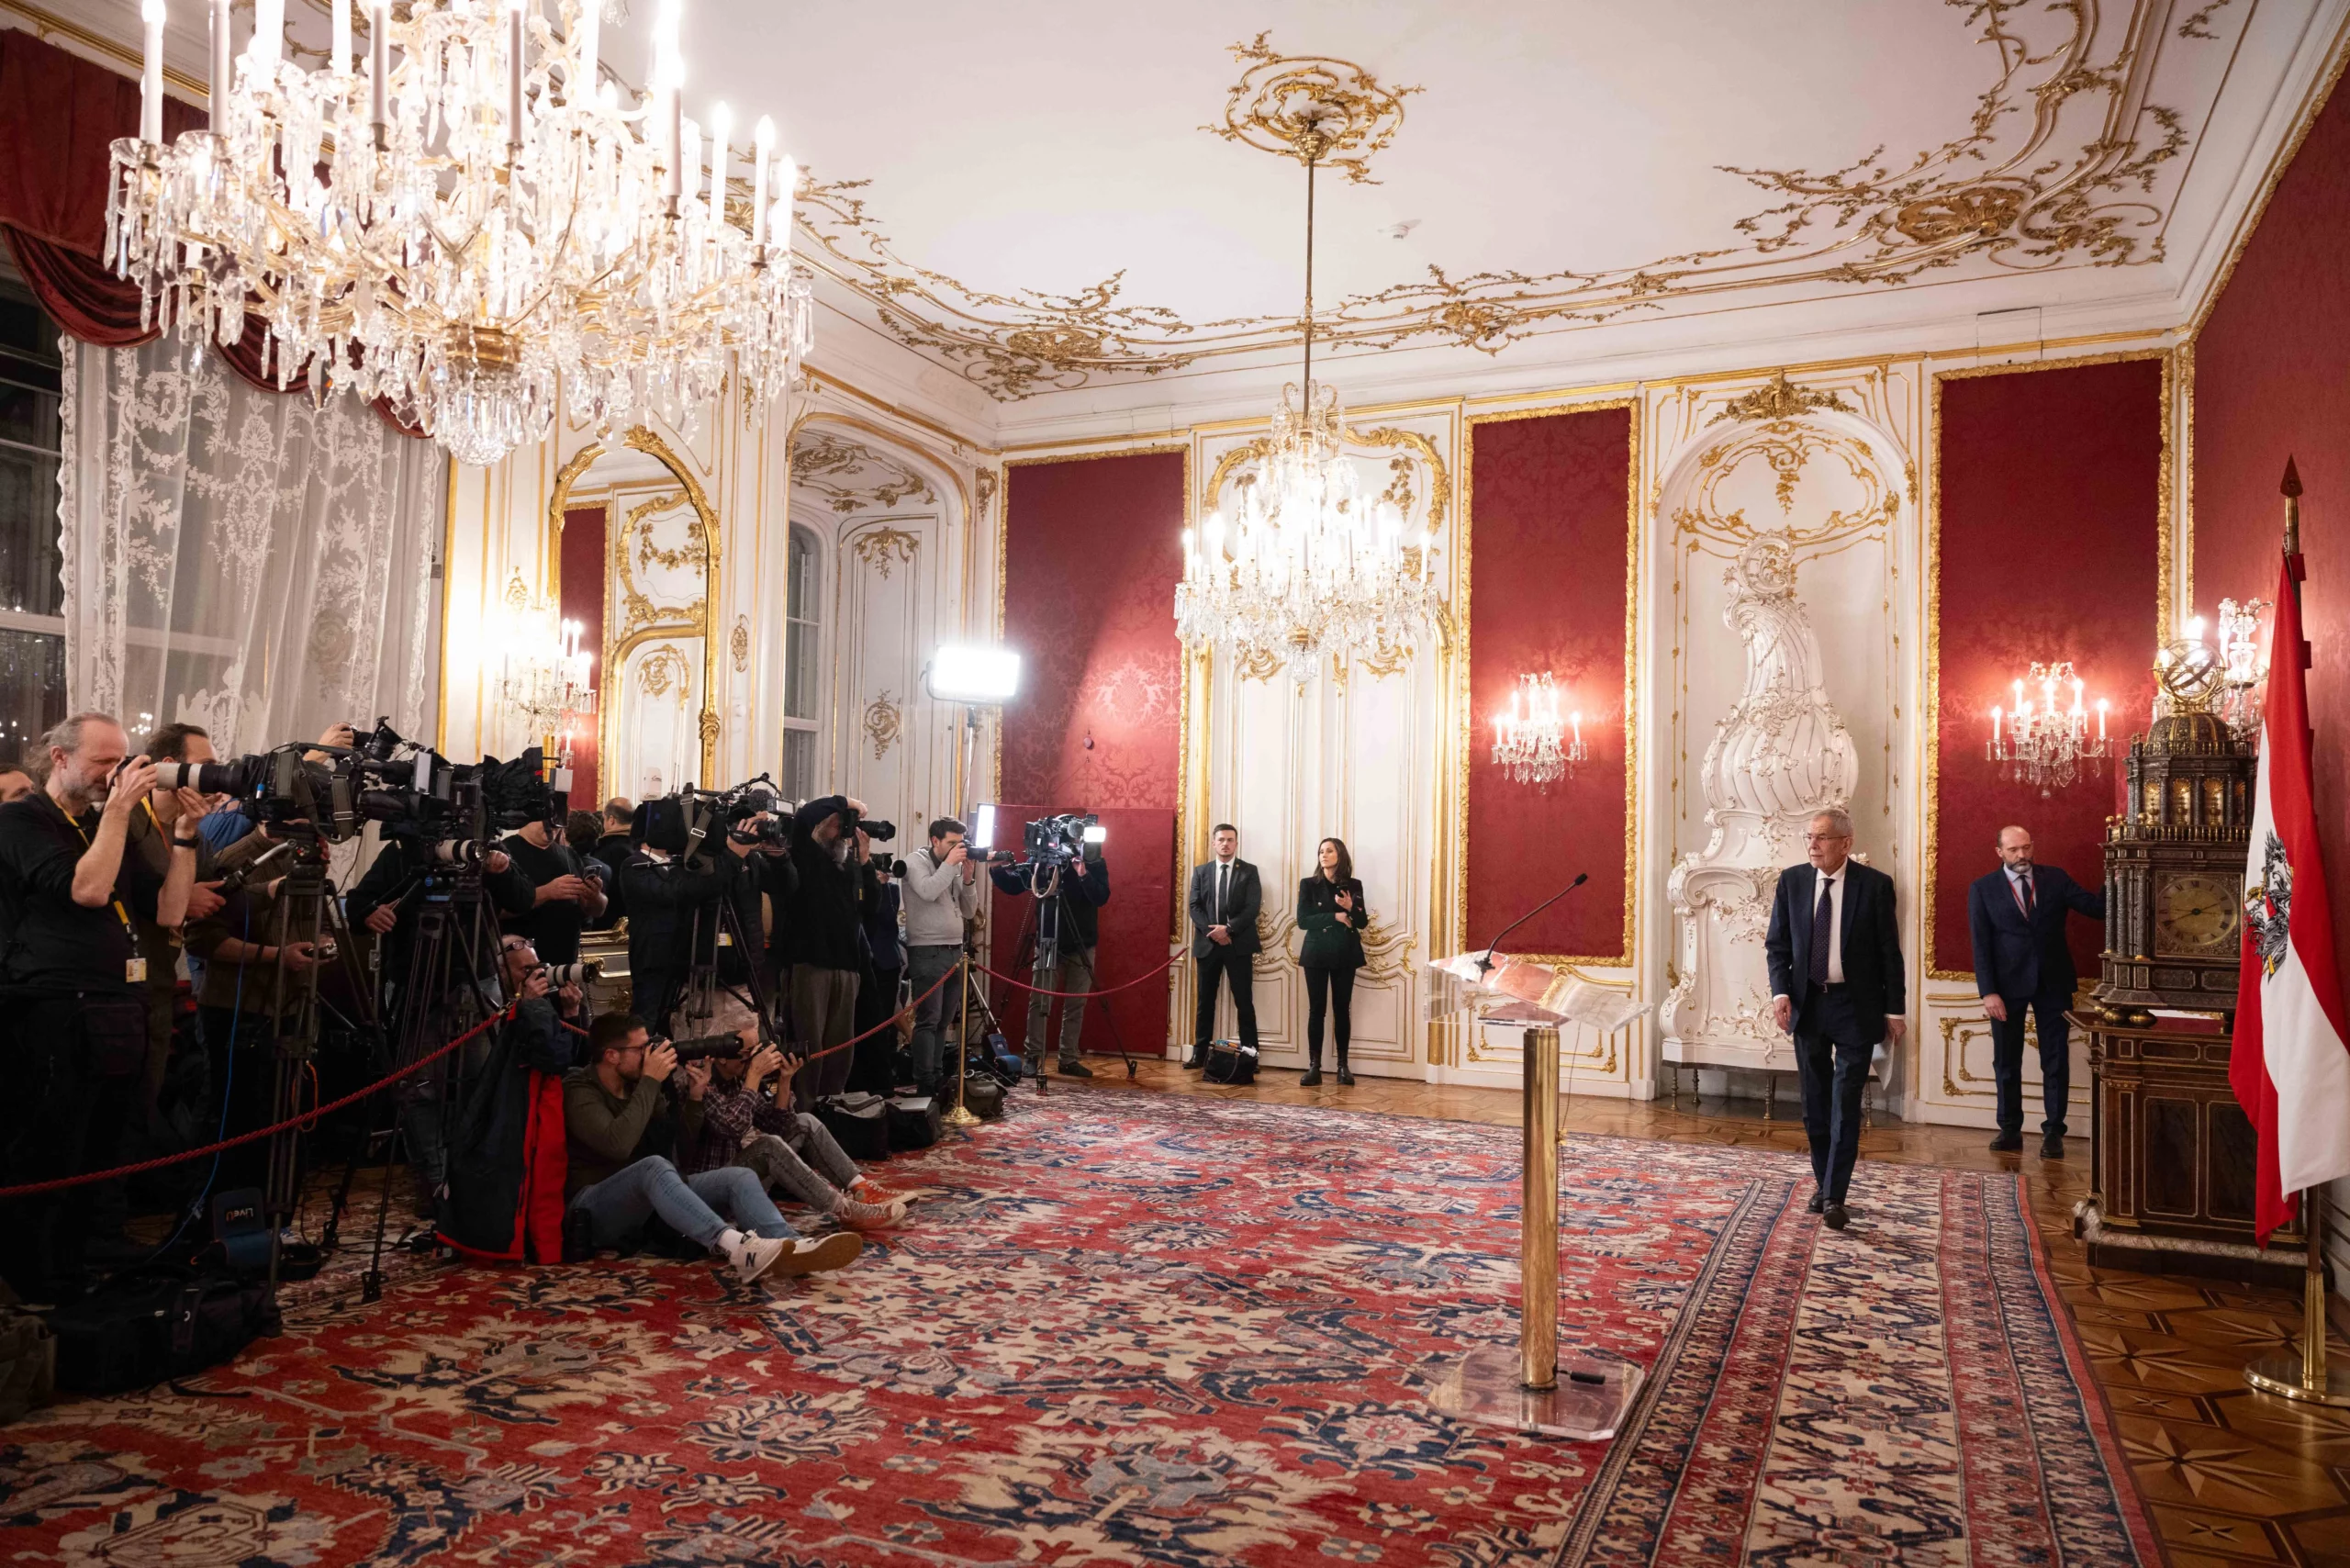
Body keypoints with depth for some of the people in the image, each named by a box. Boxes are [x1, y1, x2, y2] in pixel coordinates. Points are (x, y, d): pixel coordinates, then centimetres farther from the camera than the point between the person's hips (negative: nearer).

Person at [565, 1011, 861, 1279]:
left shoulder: (635, 1082, 10)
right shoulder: (580, 1092, -12)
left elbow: (683, 1135, 15)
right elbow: (618, 1145, -29)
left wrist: (695, 1096, -4)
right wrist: (651, 1082, -23)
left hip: (650, 1197, 7)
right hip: (598, 1208, -7)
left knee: (740, 1177, -15)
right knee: (654, 1165, -39)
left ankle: (790, 1248, -43)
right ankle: (735, 1246, -59)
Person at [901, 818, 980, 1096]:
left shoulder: (955, 867, 13)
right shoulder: (916, 861, -4)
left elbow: (970, 912, 13)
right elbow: (928, 892, -23)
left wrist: (968, 878, 0)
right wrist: (949, 863, -14)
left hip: (954, 951, 6)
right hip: (927, 953, -6)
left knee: (945, 1020, 7)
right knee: (928, 1021, -7)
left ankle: (939, 1079, 12)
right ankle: (925, 1085, -5)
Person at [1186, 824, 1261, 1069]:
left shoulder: (1249, 871, 3)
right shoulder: (1201, 871, 11)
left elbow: (1253, 907, -7)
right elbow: (1194, 906, 2)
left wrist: (1228, 929, -16)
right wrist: (1212, 931, -12)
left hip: (1239, 944, -2)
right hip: (1207, 943, 2)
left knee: (1244, 1002, 0)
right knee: (1205, 1001, 7)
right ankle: (1200, 1054, 12)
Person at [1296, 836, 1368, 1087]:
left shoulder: (1353, 886, 5)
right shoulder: (1309, 885, 0)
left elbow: (1362, 922, 5)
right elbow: (1302, 920, -8)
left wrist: (1351, 908, -15)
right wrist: (1335, 917, -15)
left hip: (1345, 954, 1)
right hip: (1317, 954, -1)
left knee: (1342, 1009, 5)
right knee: (1316, 1009, -2)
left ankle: (1343, 1066, 11)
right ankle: (1314, 1067, -1)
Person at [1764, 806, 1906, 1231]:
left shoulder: (1875, 885, -7)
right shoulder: (1791, 881, 1)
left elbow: (1890, 952, -3)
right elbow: (1777, 944, 5)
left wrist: (1895, 1009, -3)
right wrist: (1780, 992, -9)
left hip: (1855, 1006, -3)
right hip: (1807, 1003, 3)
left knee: (1845, 1104, -4)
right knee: (1815, 1103, 12)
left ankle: (1834, 1196, 0)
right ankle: (1822, 1182, 26)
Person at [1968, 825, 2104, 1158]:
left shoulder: (2055, 878, 3)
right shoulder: (1983, 889, -2)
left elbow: (2096, 907, -6)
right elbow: (1981, 945, -5)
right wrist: (1988, 992, -12)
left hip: (2052, 982, 1)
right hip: (2007, 984, -1)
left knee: (2056, 1061, 5)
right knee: (2006, 1062, 9)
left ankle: (2053, 1132, 14)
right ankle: (2010, 1130, 21)